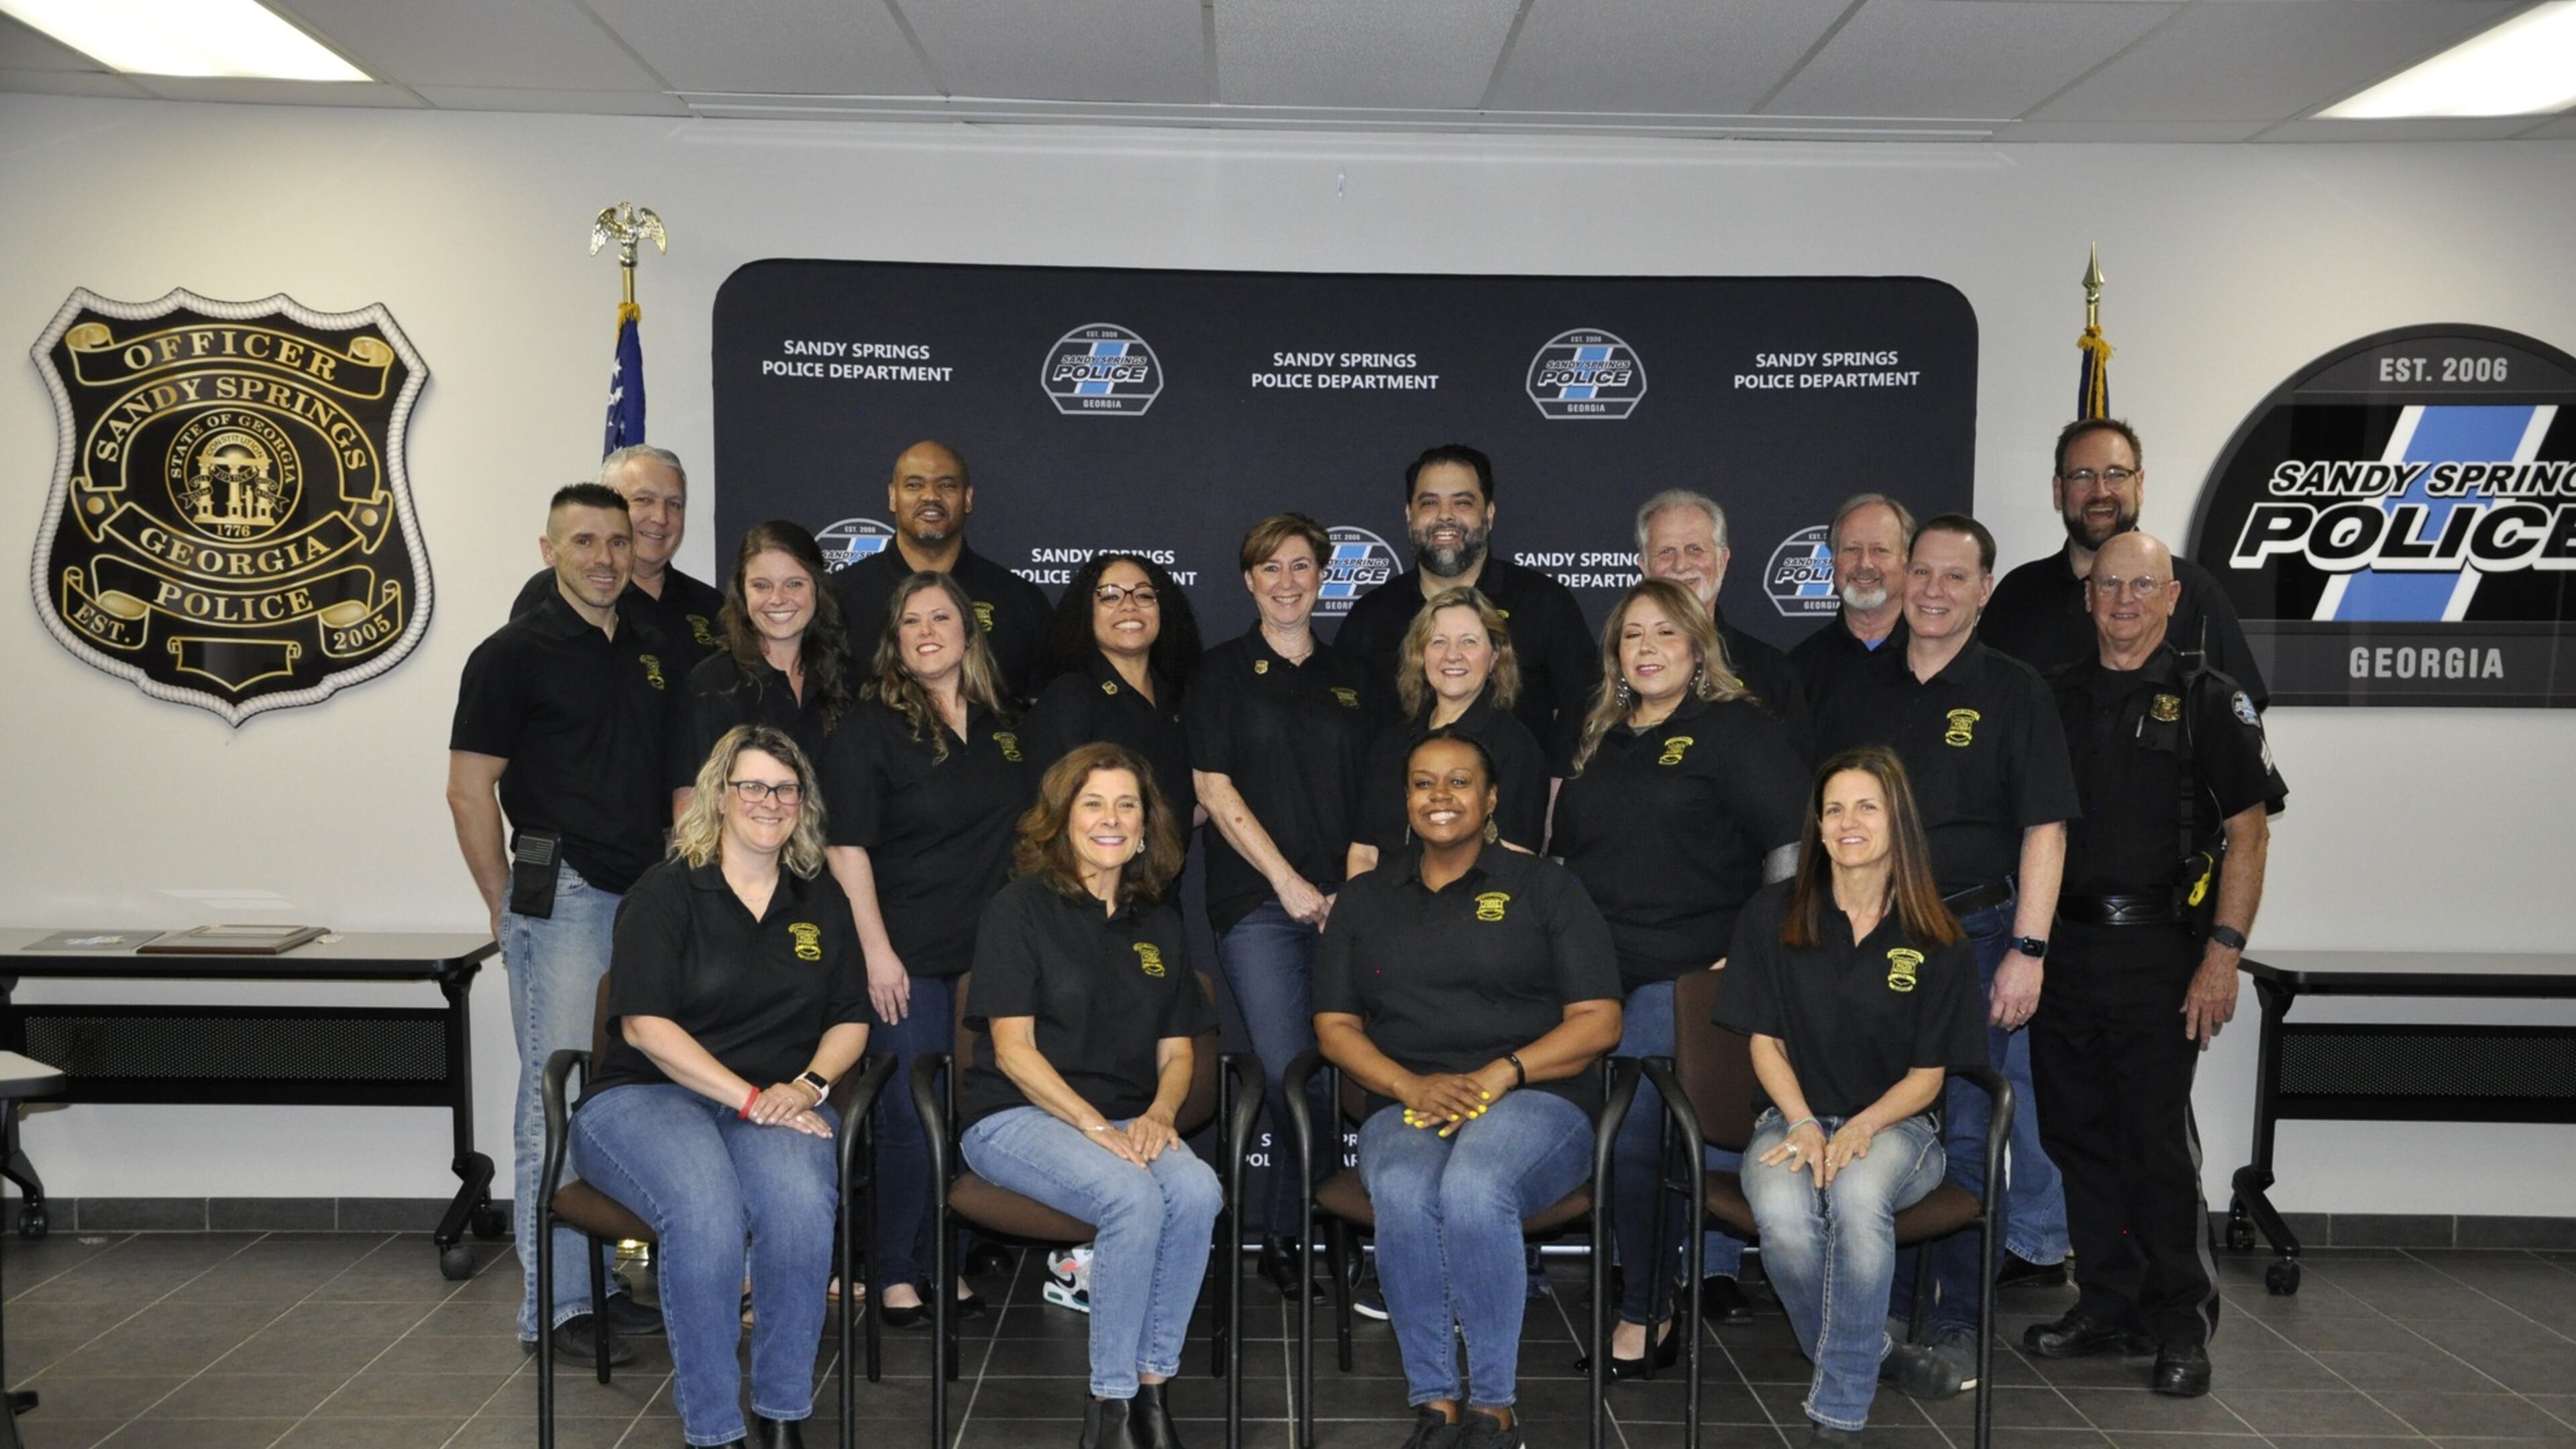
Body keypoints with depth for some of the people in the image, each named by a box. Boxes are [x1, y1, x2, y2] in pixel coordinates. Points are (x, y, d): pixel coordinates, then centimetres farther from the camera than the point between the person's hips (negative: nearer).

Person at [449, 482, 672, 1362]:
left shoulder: (654, 655, 15)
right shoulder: (515, 653, -4)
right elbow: (469, 792, -6)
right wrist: (509, 910, -6)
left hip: (648, 897, 7)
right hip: (562, 898, -6)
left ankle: (598, 1286, 22)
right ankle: (553, 1307, 3)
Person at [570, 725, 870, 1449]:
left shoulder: (821, 901, 15)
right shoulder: (665, 892, 0)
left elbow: (851, 1019, 16)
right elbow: (645, 1025, -10)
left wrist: (807, 1086, -5)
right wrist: (750, 1099, -16)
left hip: (780, 1100, 3)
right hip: (646, 1094, -3)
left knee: (800, 1203, -33)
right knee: (705, 1212, -37)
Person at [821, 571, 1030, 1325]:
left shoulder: (1003, 728, 12)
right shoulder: (868, 728, -4)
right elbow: (846, 847, -9)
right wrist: (875, 949, -15)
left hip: (988, 953, 5)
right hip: (909, 958, -5)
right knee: (911, 1115, -1)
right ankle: (895, 1275, 12)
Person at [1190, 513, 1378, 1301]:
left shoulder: (1351, 679, 15)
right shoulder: (1222, 672, 5)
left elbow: (1371, 799, 15)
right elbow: (1214, 789, -2)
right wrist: (1289, 881, -8)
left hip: (1340, 904, 3)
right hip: (1257, 904, -3)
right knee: (1291, 1078, -10)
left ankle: (1310, 1235, 12)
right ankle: (1282, 1240, 6)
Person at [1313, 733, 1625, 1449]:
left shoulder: (1544, 887, 11)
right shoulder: (1364, 900, 18)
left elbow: (1598, 1020, 4)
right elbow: (1335, 1027, 12)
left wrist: (1498, 1075, -12)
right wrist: (1412, 1086, -8)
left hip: (1535, 1102, -2)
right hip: (1405, 1106, 2)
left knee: (1473, 1186, -36)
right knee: (1404, 1194, -34)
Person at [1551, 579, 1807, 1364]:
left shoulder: (1737, 728, 1)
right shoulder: (1596, 740, 19)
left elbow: (1793, 843, -6)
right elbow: (1562, 853, 26)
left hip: (1691, 973, -6)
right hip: (1595, 974, 6)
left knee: (1629, 1127, -14)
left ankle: (1646, 1318, -1)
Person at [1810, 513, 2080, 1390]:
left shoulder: (2012, 692, -1)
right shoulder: (1864, 691, 11)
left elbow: (2044, 828, -7)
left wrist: (2028, 949, -14)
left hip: (1975, 937, -4)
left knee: (1966, 1137, 0)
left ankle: (1954, 1325, 12)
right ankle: (1882, 1314, 23)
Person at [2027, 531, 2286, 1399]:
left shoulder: (2209, 702, 0)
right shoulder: (2055, 700, 12)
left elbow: (2249, 833, -5)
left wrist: (2223, 954, -13)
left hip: (2158, 952, -5)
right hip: (2063, 950, 5)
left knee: (2159, 1140, -3)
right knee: (2078, 1135, 10)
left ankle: (2182, 1326, 10)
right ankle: (2106, 1307, 23)